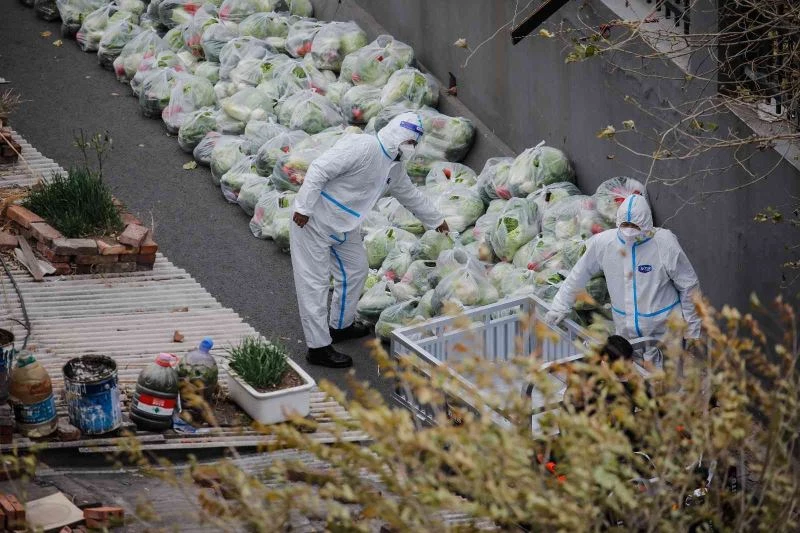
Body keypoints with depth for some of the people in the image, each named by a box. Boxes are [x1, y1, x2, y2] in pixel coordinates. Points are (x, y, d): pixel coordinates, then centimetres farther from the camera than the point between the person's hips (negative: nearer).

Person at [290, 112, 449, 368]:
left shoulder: (393, 168, 9)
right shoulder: (363, 147, -23)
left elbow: (411, 195, 27)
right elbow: (320, 169, -27)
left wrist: (436, 220, 36)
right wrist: (303, 208, -27)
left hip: (344, 228, 10)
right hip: (314, 221, -10)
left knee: (355, 272, 19)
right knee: (315, 282, -6)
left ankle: (340, 326, 38)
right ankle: (318, 347, -4)